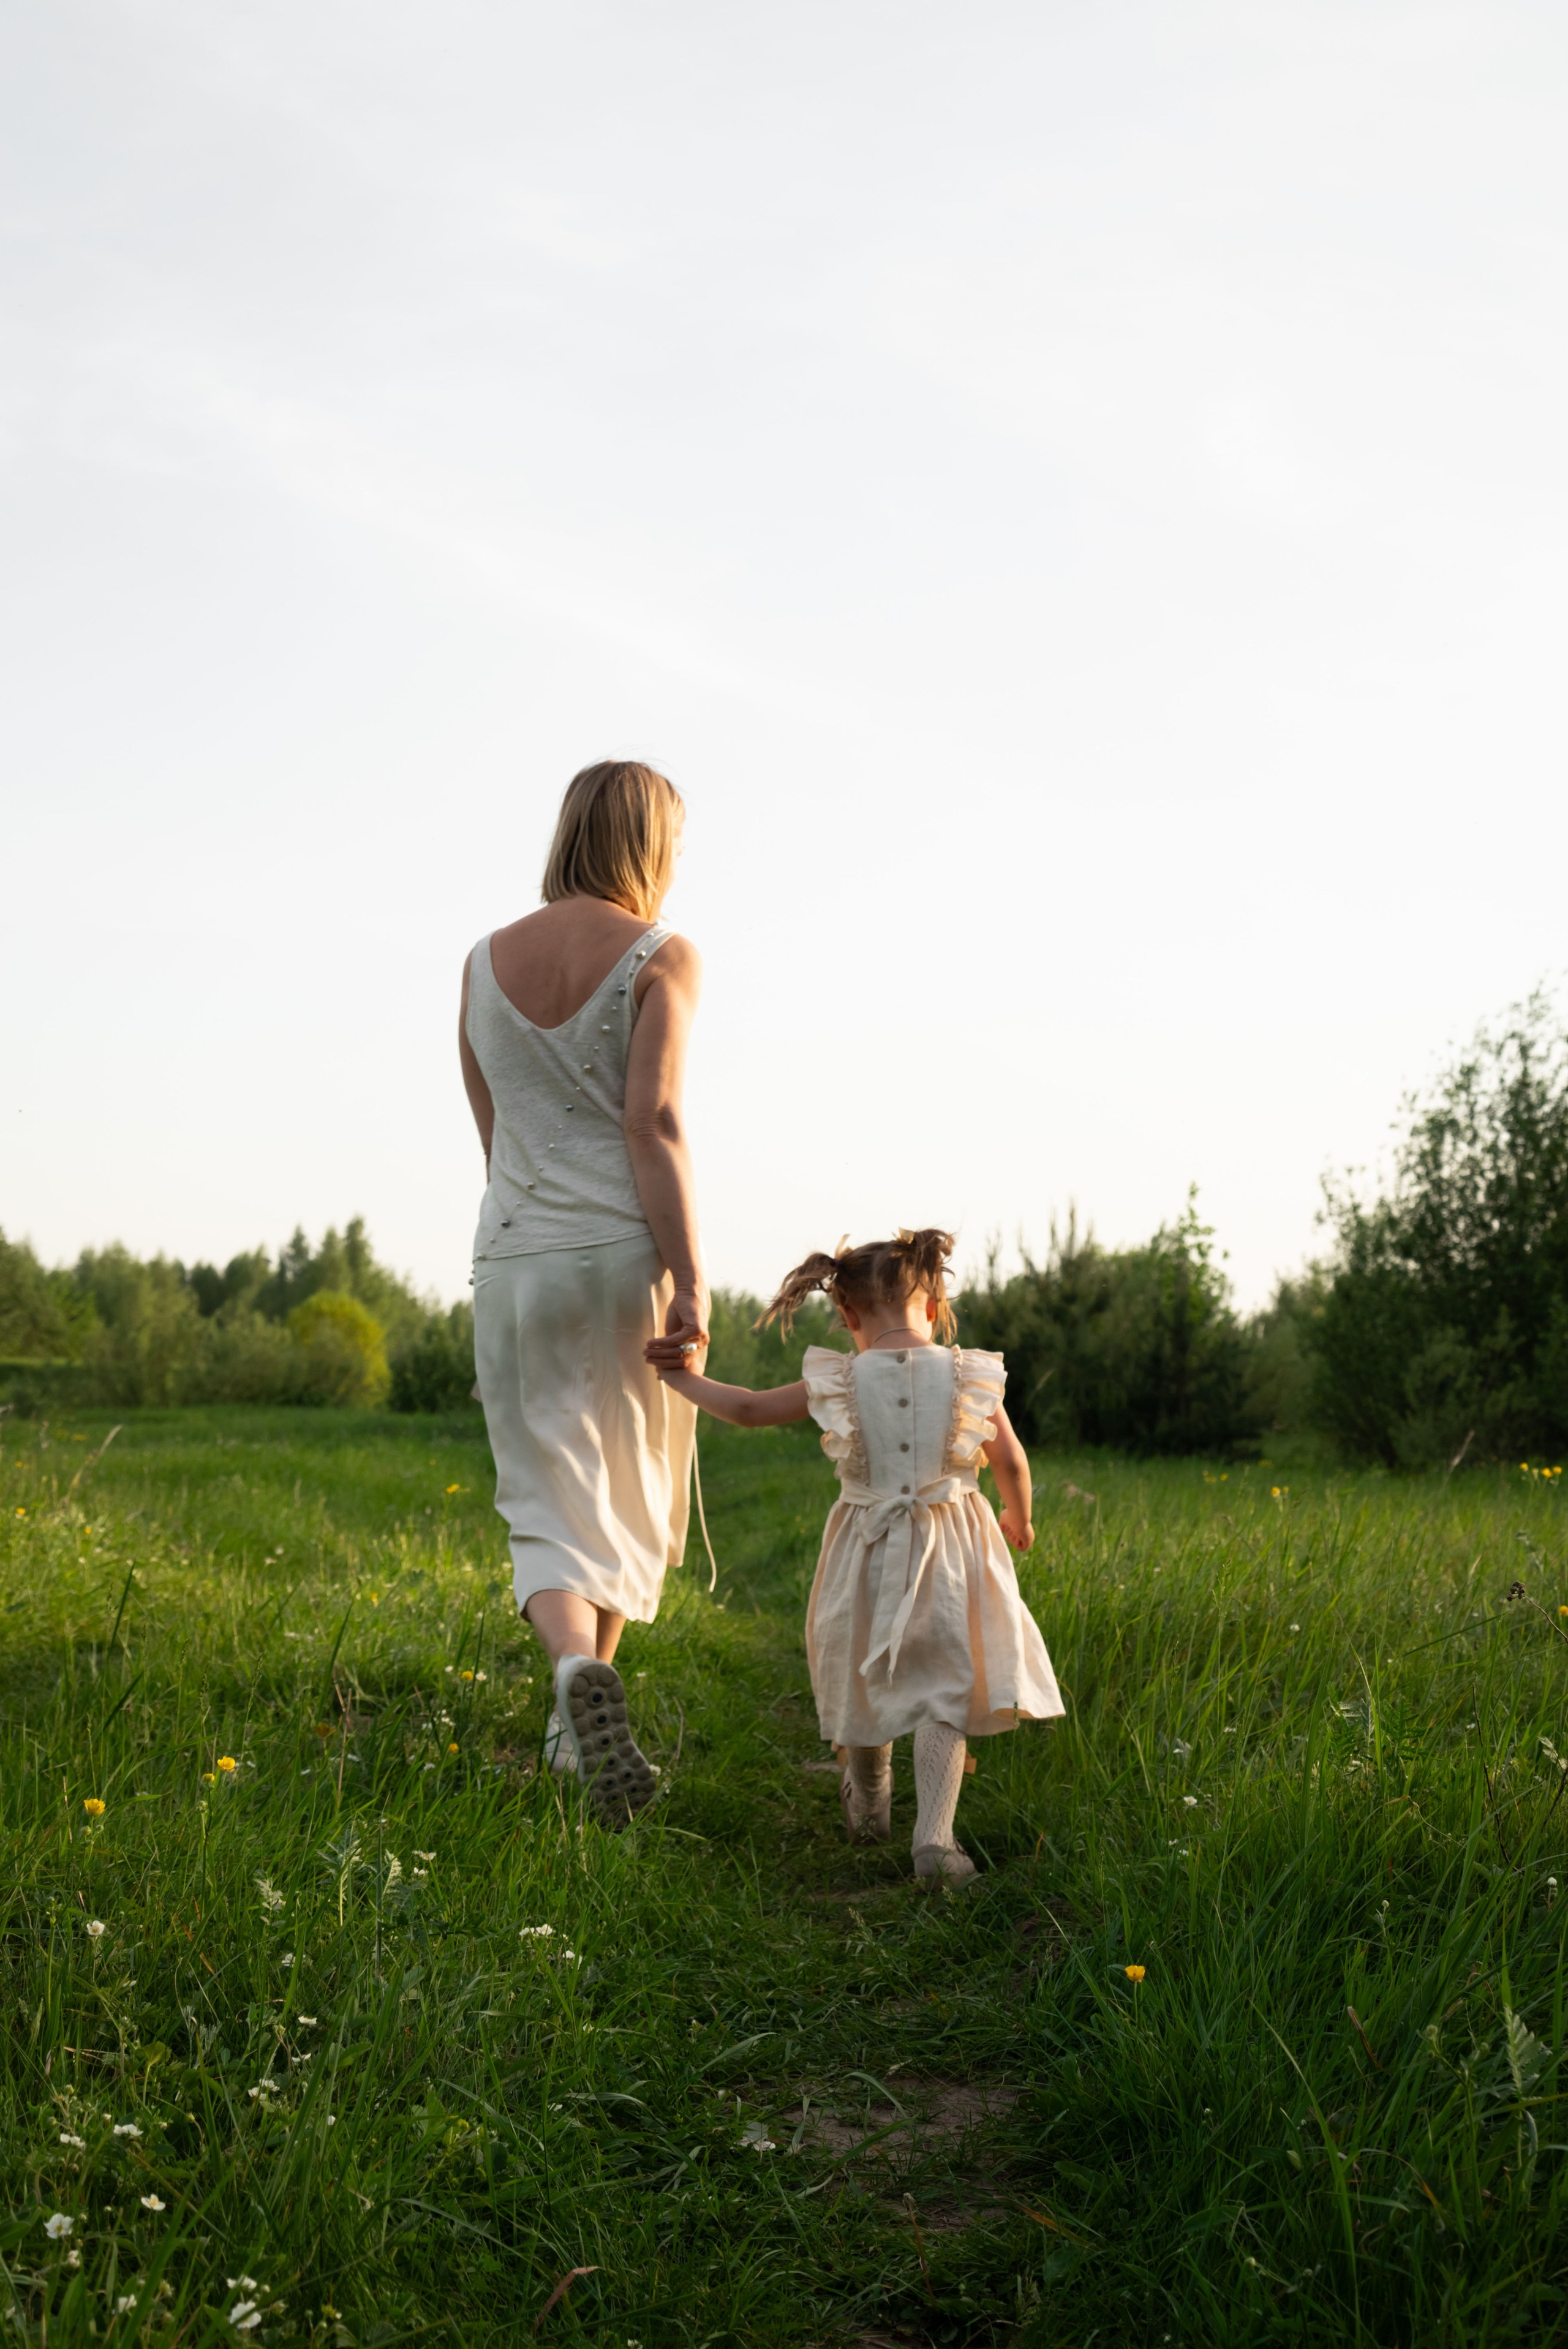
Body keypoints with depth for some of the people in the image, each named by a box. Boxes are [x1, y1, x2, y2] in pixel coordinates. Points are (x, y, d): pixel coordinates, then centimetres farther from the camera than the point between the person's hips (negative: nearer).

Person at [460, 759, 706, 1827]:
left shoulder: (486, 962, 10)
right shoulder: (662, 957, -5)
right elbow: (652, 1123, -17)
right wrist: (693, 1285, -19)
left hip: (516, 1260, 3)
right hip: (630, 1254, -3)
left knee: (553, 1510, 2)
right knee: (633, 1489, 18)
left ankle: (581, 1673, -28)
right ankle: (576, 1717, 23)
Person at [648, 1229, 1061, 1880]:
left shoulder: (840, 1383, -7)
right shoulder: (969, 1376, -7)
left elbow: (748, 1409, 0)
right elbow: (1011, 1463, -1)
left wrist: (684, 1379, 16)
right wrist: (1019, 1520, 20)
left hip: (868, 1554, 1)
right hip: (951, 1554, -1)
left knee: (866, 1679, 21)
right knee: (944, 1693, 2)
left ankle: (868, 1808, 40)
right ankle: (933, 1837, -12)